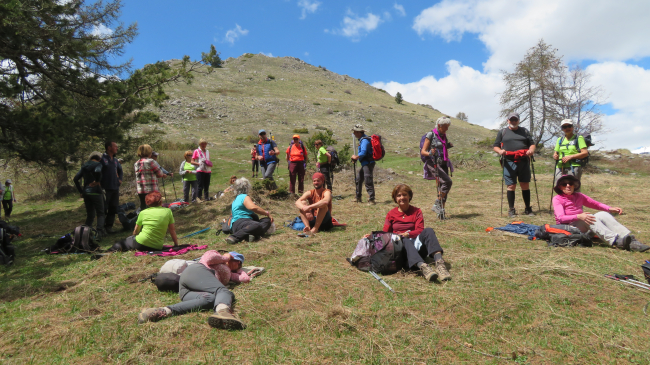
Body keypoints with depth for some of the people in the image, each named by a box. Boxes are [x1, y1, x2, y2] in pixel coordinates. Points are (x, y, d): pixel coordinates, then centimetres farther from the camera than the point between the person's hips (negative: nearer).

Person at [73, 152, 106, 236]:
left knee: (89, 214, 16)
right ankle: (100, 231, -8)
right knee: (100, 213, 3)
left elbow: (75, 179, 11)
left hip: (86, 192, 6)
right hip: (95, 192, -6)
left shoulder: (84, 166, 14)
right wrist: (97, 181, -12)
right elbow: (97, 171, -29)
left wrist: (81, 191, 12)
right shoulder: (98, 164, -5)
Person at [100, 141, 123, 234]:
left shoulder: (115, 160, 16)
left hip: (115, 188, 7)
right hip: (105, 188, -7)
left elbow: (120, 170, 31)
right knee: (103, 209, -2)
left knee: (113, 209, 10)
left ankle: (109, 226, 18)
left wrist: (120, 179, 19)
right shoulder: (102, 158, -9)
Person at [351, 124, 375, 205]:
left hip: (368, 164, -11)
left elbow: (363, 153, -26)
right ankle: (358, 198, 30)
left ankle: (371, 199, -8)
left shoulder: (364, 140, -17)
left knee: (368, 181, -11)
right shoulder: (362, 140, 16)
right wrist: (356, 158, 10)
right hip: (365, 164, 11)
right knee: (358, 180, 18)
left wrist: (356, 157, -10)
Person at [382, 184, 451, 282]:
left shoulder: (417, 212, 14)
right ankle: (423, 267, -62)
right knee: (404, 240, -37)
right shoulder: (391, 214, 15)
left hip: (417, 246, 1)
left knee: (428, 231, -27)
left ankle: (439, 263, -49)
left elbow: (419, 230, -1)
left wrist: (408, 234, -21)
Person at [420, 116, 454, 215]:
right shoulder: (431, 135, -5)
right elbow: (423, 151, -9)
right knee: (447, 181, -23)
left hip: (443, 164, 7)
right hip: (433, 163, -7)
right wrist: (430, 153, -27)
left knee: (443, 186, 5)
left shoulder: (444, 136, 16)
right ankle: (437, 205, -14)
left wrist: (448, 146, 12)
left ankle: (441, 209, 15)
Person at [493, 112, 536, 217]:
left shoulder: (525, 131, 19)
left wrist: (531, 150, -6)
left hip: (523, 162, 2)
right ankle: (511, 210, 7)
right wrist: (500, 151, -12)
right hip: (509, 163, -2)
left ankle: (528, 209, 14)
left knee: (525, 185, 4)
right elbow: (496, 146, 10)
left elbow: (532, 143, 17)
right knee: (511, 186, -2)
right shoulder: (502, 132, 14)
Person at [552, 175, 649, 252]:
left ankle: (630, 240, -30)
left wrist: (609, 208, 0)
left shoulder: (579, 196, 15)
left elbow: (596, 204, 20)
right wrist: (578, 216, -32)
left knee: (603, 214, -16)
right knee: (589, 218, -30)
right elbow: (561, 218, -18)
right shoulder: (557, 199, -5)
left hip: (582, 228, 6)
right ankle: (615, 241, -45)